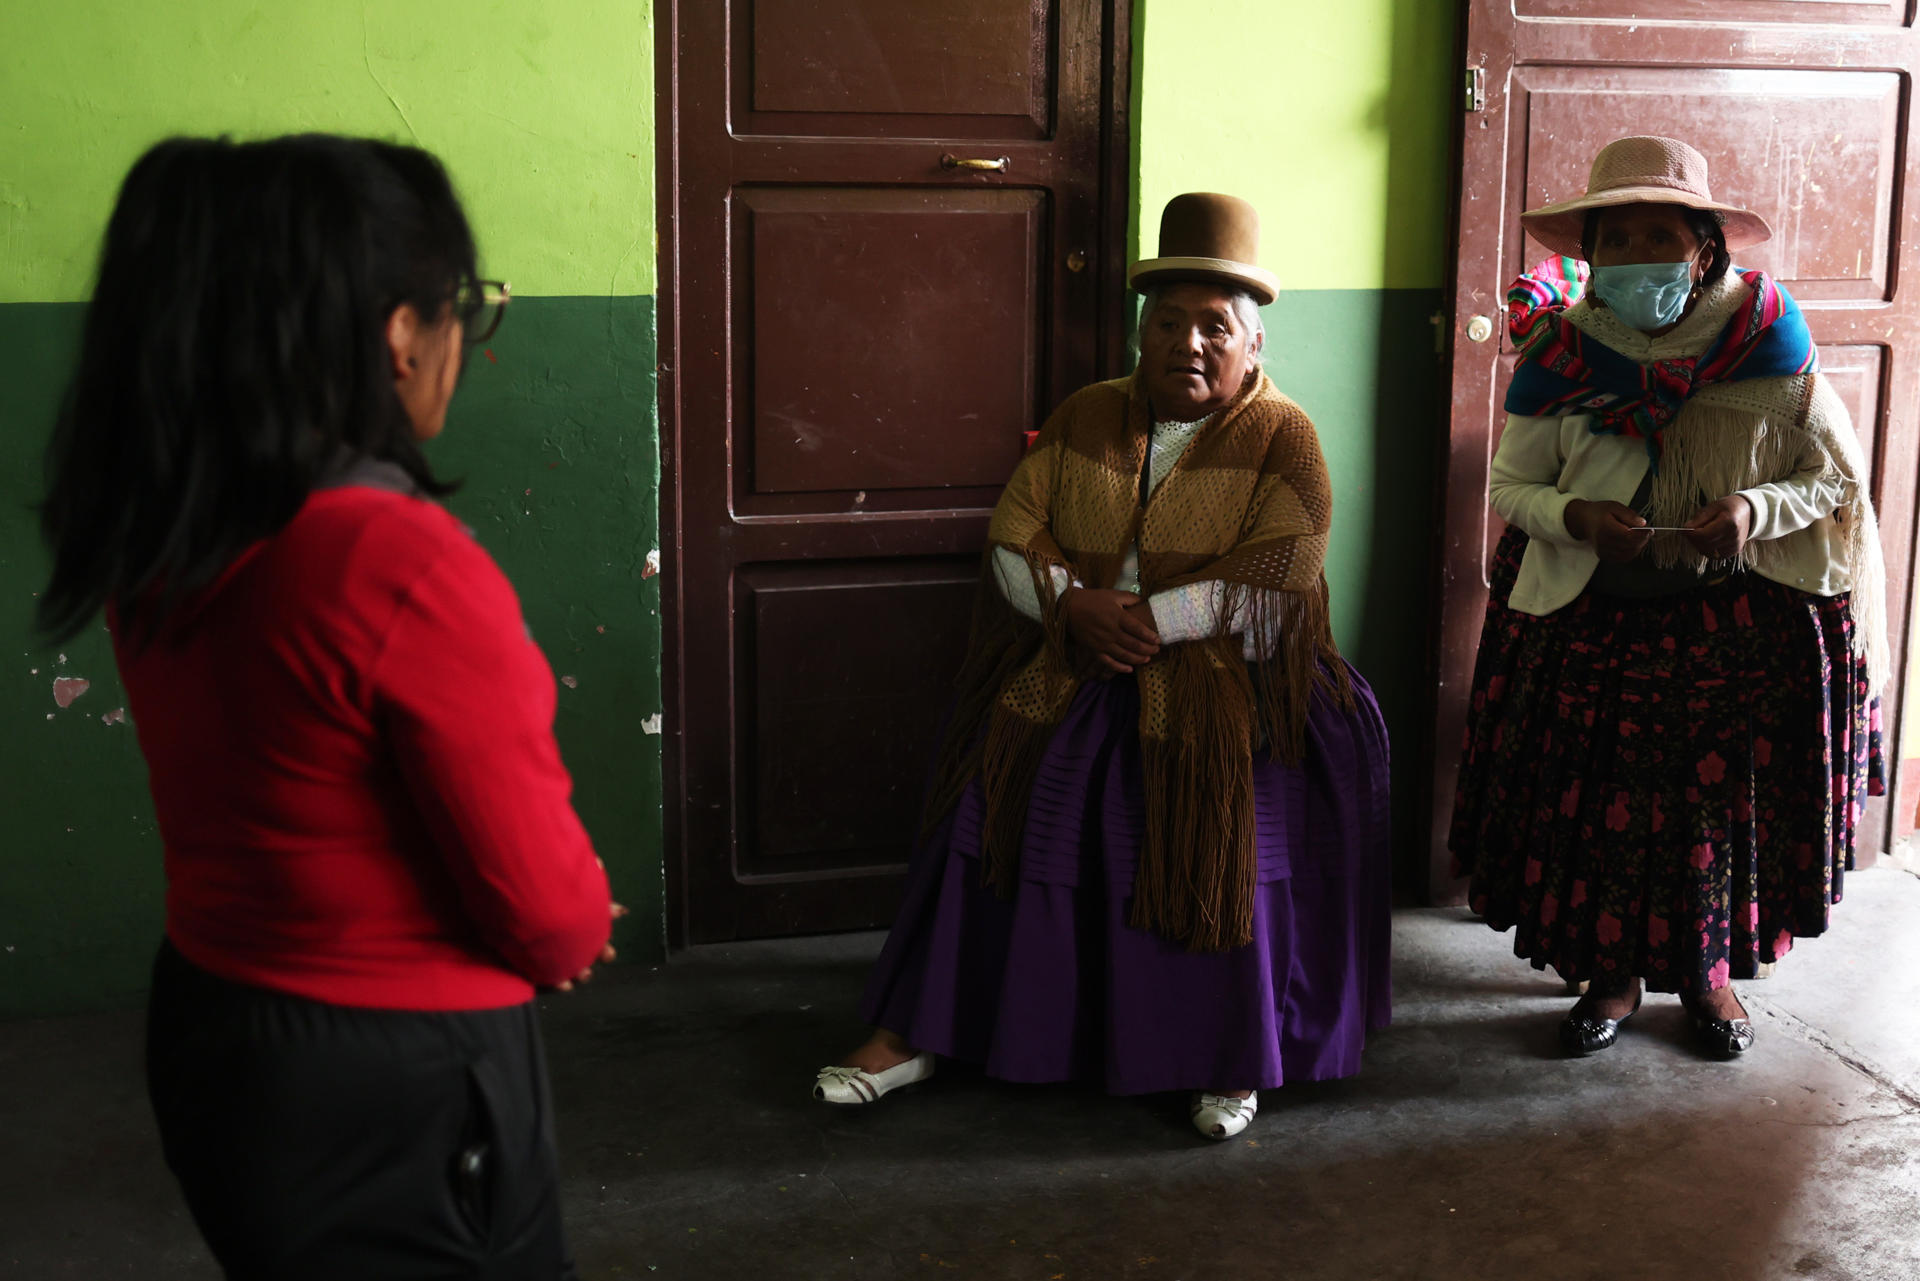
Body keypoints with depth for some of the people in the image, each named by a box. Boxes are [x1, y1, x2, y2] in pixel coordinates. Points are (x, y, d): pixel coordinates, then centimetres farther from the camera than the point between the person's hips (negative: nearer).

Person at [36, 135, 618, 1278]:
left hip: (206, 1020, 8)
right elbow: (544, 906, -20)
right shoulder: (405, 566, -27)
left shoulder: (158, 540, -4)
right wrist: (578, 933, 3)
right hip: (398, 1094, -7)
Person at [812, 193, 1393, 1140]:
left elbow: (1273, 587, -12)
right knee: (994, 802, -12)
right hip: (1072, 672, 3)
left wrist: (1147, 619, -18)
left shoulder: (1282, 439, -1)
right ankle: (911, 1034, -2)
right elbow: (1013, 538, 7)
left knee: (1226, 836, -24)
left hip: (1220, 681, -3)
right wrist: (1075, 605, -13)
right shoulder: (1088, 419, 11)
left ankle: (1231, 1056, -2)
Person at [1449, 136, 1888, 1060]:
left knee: (1724, 799, 8)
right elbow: (1510, 484, 2)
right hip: (1595, 626, 1)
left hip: (1743, 626, 0)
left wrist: (1756, 510, -21)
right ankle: (1613, 973, 26)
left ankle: (1707, 973, 32)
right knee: (1600, 800, 3)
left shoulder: (1767, 344, -9)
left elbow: (1839, 474, -1)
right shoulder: (1560, 354, -6)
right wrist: (1573, 516, -19)